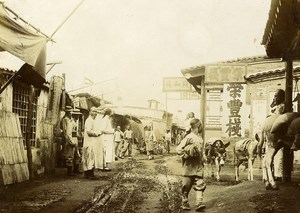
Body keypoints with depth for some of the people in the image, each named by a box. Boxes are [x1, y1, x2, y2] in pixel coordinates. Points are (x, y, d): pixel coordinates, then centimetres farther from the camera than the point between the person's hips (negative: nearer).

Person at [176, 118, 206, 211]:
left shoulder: (200, 139, 14)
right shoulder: (189, 137, -10)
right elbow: (178, 149, -14)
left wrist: (203, 158, 15)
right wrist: (186, 156, -18)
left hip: (199, 166, 6)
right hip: (189, 166, -6)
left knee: (200, 184, -4)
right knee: (187, 186, 3)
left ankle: (199, 203, -5)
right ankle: (184, 203, 17)